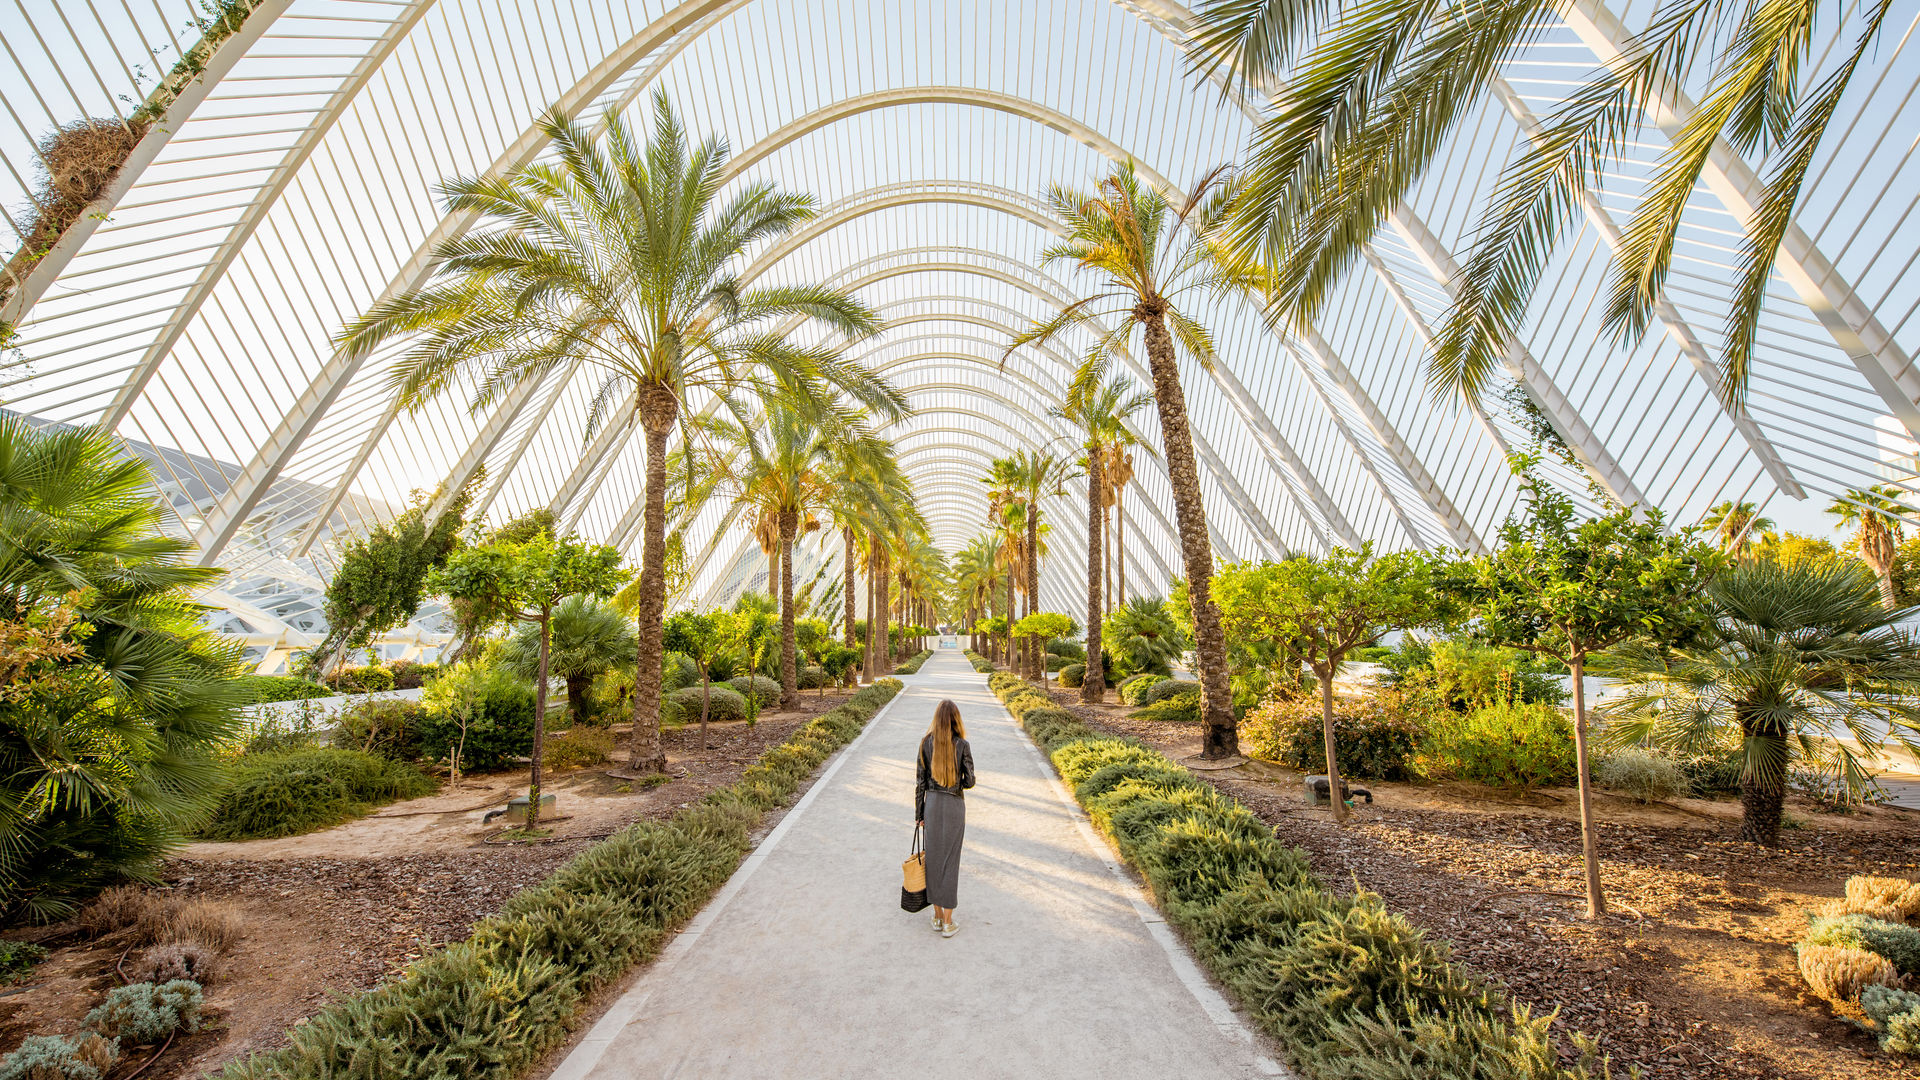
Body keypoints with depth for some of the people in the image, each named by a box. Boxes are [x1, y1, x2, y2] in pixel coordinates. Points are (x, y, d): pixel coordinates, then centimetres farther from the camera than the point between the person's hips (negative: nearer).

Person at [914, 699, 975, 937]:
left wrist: (919, 814, 7)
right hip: (954, 804, -2)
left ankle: (937, 916, 27)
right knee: (950, 860, 7)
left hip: (932, 803, 2)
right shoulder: (962, 745, -12)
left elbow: (920, 781, -1)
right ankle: (948, 923, 15)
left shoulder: (926, 743, -5)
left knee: (933, 858, 14)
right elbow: (970, 781, -7)